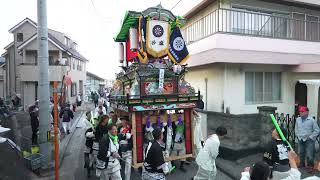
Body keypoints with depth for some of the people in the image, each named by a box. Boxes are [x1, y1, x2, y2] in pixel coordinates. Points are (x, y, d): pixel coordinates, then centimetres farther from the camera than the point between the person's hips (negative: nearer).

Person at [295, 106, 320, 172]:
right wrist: (298, 135, 8)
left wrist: (310, 137, -10)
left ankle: (310, 166, 16)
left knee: (309, 155, -3)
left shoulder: (311, 120, -11)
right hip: (300, 140, 5)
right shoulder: (298, 119, 3)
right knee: (300, 153, 16)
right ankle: (302, 164, 34)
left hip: (309, 140, -5)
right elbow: (296, 129, 16)